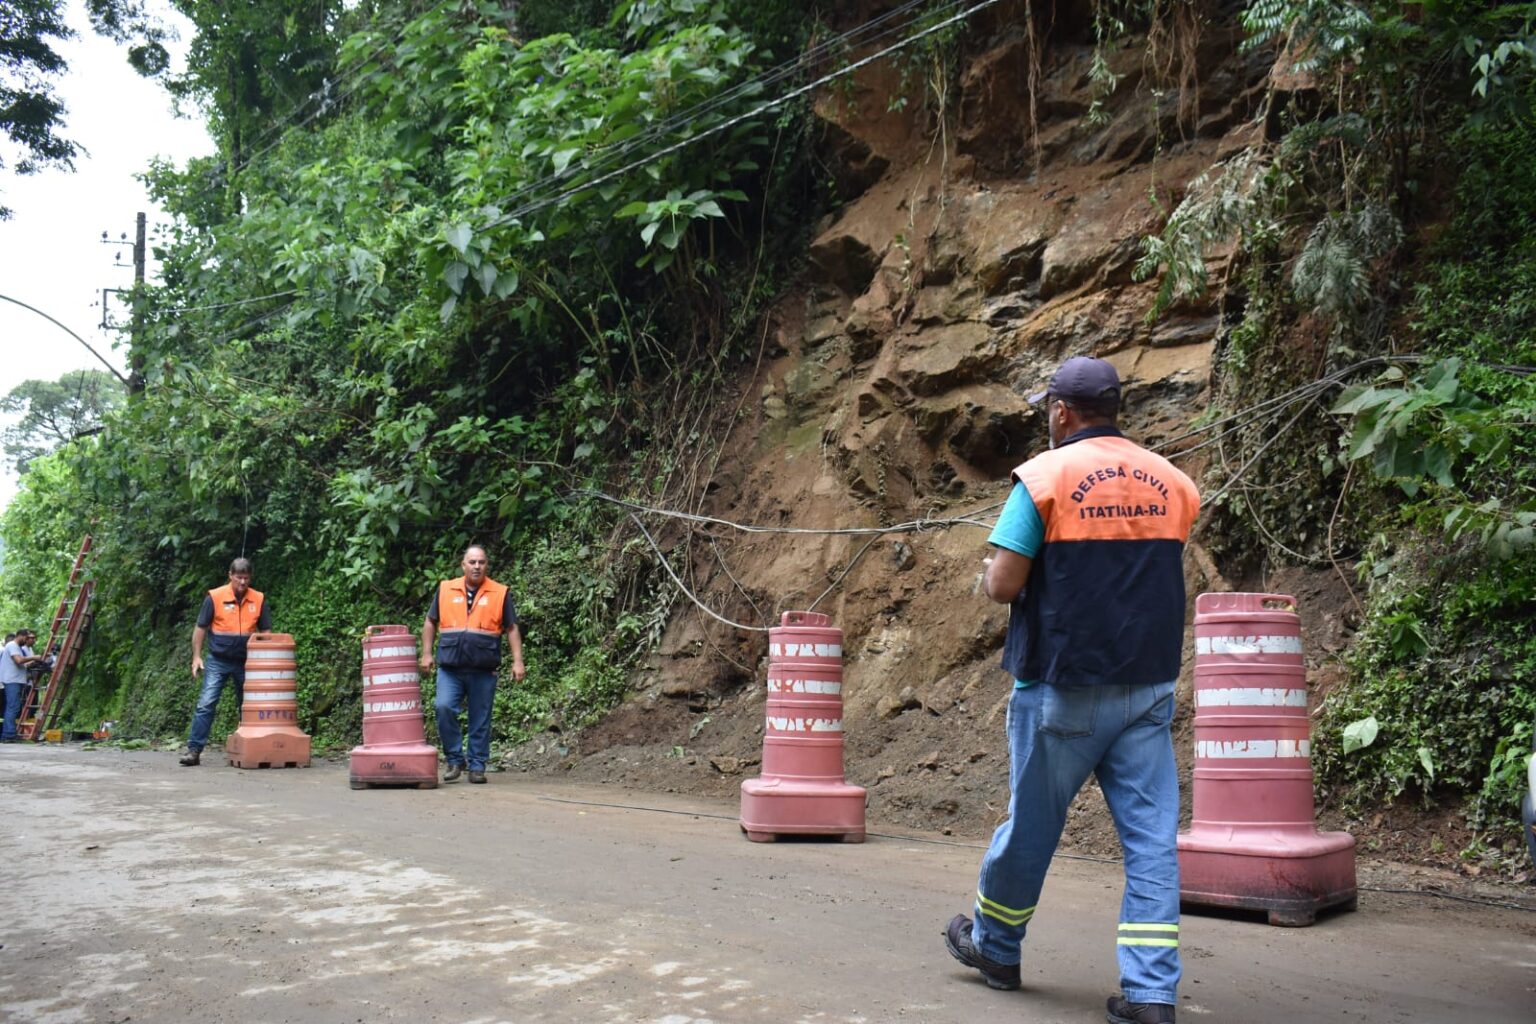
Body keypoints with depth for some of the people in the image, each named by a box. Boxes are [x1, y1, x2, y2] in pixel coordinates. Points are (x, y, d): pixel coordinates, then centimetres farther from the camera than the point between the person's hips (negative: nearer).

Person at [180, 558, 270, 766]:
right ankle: (194, 750, -6)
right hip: (218, 661, -2)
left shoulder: (259, 600, -1)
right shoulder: (215, 597, -7)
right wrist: (196, 656, -5)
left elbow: (265, 632, 6)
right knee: (206, 705, -9)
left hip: (246, 663, 2)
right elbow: (200, 628, -1)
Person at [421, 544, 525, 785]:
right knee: (443, 708, -15)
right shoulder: (445, 589, 8)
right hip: (450, 669, 1)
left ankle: (477, 766, 16)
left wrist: (518, 661, -3)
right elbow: (430, 623, 14)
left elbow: (512, 629, 4)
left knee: (480, 720, 4)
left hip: (483, 671, -1)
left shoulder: (500, 593, 4)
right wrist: (426, 654, 6)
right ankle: (454, 759, 1)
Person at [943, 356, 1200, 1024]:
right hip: (1150, 687, 4)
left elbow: (1002, 586, -13)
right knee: (1152, 837, 5)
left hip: (1064, 688, -4)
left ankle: (995, 946, 31)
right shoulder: (1173, 483, 6)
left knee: (1031, 824, 12)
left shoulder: (1045, 476, -10)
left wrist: (995, 571, 7)